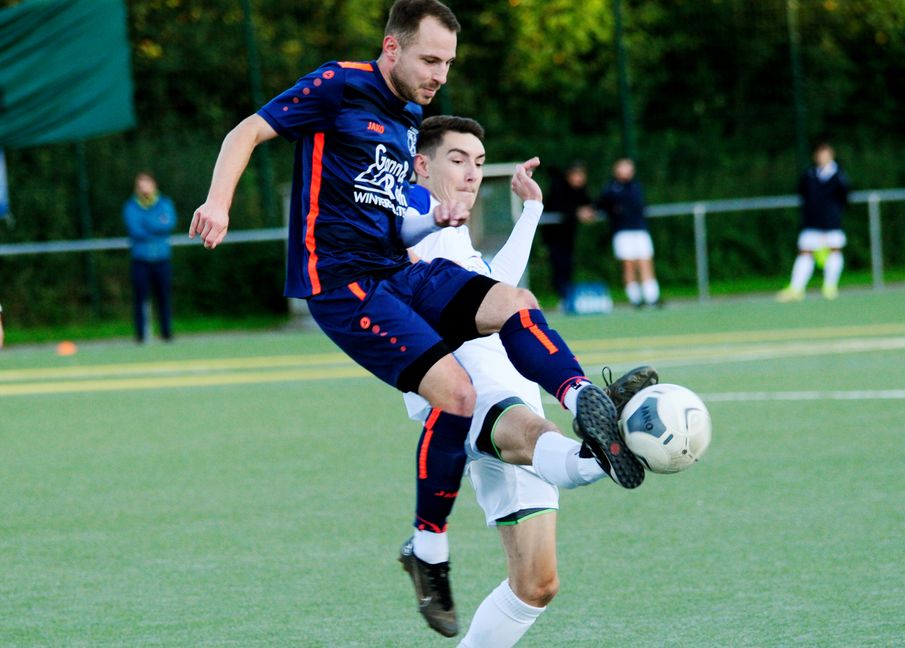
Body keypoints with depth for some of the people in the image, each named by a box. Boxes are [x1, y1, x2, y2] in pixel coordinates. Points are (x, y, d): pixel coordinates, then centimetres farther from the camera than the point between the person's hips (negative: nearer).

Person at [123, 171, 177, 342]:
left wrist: (148, 224, -14)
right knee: (140, 297, -6)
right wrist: (158, 226, -9)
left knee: (163, 296, 1)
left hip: (161, 259, 1)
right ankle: (141, 334, -2)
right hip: (140, 259, -1)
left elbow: (170, 223, -10)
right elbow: (135, 230, -11)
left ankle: (167, 333, 8)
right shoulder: (130, 207, 3)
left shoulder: (165, 204, 8)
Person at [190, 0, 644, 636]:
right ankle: (428, 552, -8)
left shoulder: (410, 119, 20)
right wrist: (219, 202, -22)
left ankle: (588, 405, -27)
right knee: (456, 392, -20)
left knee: (511, 301, -19)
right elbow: (247, 133, -5)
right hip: (340, 280, -7)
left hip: (396, 271, 7)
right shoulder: (340, 87, -4)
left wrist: (438, 219, 10)